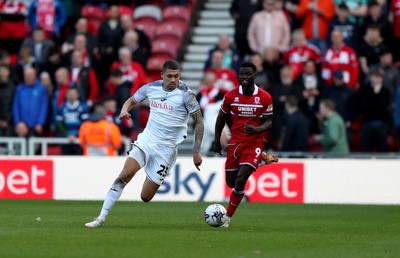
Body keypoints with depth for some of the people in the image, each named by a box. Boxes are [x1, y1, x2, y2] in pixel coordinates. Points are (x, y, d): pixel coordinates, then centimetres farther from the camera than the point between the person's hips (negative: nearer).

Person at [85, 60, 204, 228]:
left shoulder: (185, 94, -10)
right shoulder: (151, 88, 0)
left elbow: (199, 123, -4)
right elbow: (132, 101, 18)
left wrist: (196, 152, -8)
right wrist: (124, 110, -7)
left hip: (166, 148, -3)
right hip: (146, 140, 3)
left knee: (145, 197, -2)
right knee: (124, 175, -19)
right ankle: (101, 218, -15)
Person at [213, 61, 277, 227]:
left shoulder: (265, 97, -7)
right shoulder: (231, 96, -2)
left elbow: (269, 122, -1)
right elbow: (221, 117, 12)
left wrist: (257, 129, -22)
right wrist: (217, 141, 12)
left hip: (254, 143, -3)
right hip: (235, 143, 3)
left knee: (240, 181, -17)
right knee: (231, 182, 7)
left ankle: (227, 218, -5)